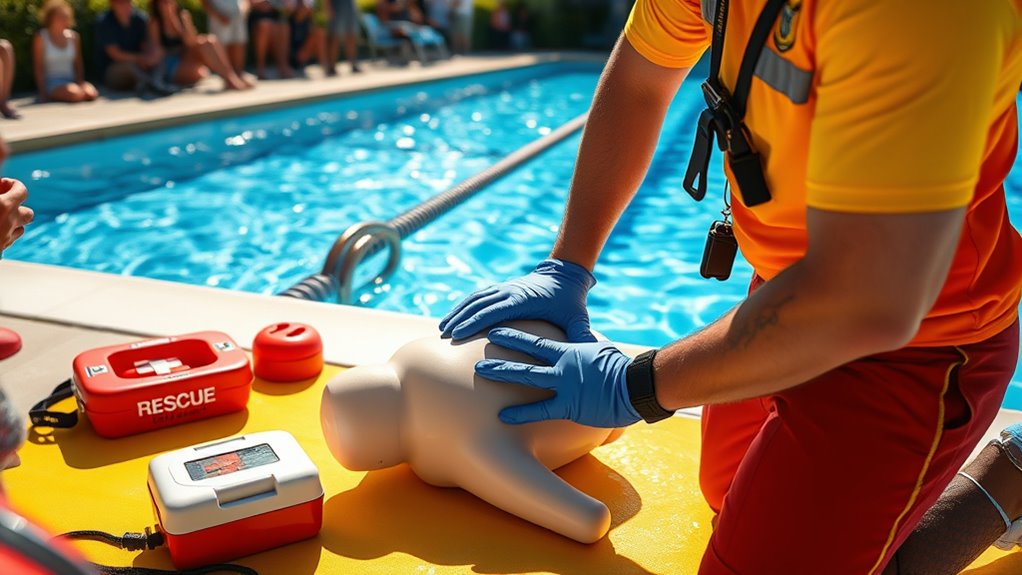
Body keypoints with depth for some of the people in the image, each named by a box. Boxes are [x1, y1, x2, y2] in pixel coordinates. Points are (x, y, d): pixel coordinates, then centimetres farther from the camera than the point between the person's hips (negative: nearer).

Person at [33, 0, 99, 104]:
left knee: (92, 93, -30)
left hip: (71, 80, 3)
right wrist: (43, 94, -9)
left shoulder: (73, 37, 12)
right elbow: (39, 68, -1)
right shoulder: (41, 38, 0)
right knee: (75, 94, -34)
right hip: (52, 82, -3)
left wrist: (81, 83, -1)